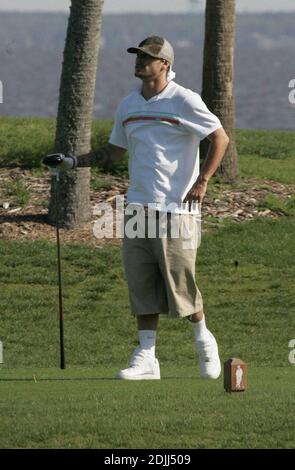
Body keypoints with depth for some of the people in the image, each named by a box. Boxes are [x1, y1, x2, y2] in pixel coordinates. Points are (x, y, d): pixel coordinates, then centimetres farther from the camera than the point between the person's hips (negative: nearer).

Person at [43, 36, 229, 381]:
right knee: (141, 284, 2)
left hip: (175, 207, -6)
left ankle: (203, 339, 16)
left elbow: (221, 138, -5)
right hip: (137, 207, 6)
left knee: (180, 281, -6)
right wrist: (74, 162, 14)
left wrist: (202, 181, -12)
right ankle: (146, 358, 3)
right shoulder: (128, 105, 14)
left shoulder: (183, 101, -6)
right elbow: (115, 150, 25)